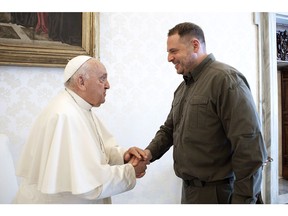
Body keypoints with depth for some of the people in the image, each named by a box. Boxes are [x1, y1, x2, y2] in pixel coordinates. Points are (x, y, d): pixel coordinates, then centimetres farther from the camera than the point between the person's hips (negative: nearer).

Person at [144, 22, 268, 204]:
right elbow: (169, 129, 15)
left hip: (217, 191, -8)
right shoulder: (182, 88, 12)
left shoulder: (225, 79, -16)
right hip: (188, 188, 8)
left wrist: (243, 199, -20)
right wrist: (150, 152, -4)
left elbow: (249, 147, -21)